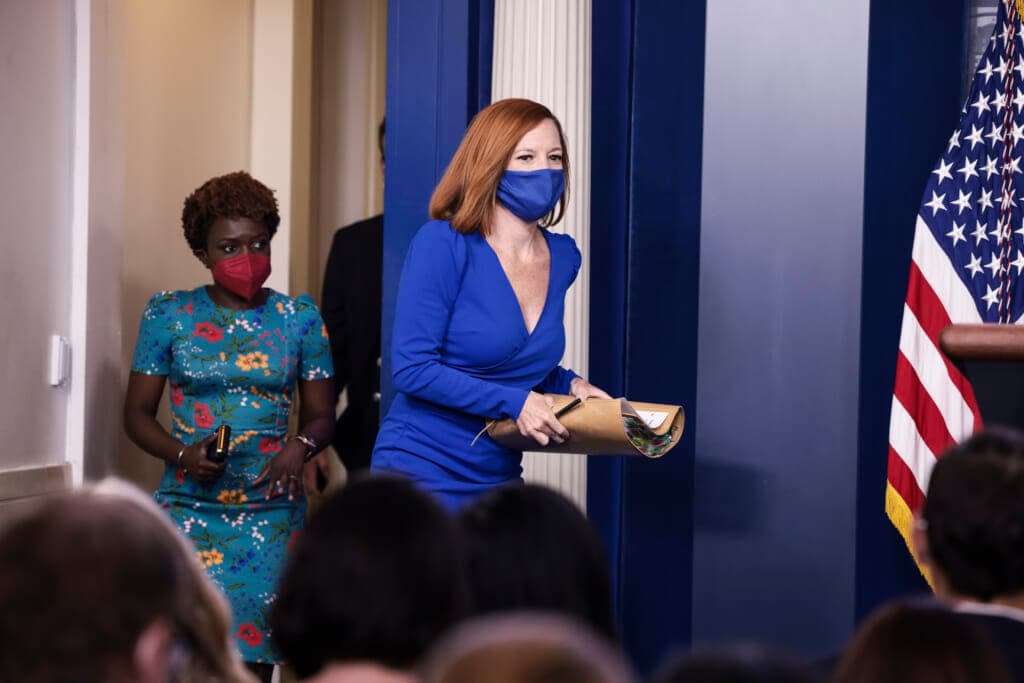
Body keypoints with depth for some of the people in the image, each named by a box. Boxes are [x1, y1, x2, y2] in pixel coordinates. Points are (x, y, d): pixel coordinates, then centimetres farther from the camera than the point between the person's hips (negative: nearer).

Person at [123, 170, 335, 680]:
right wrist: (181, 454, -14)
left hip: (271, 514, 1)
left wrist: (301, 447, -14)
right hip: (189, 509, -1)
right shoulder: (169, 315, 3)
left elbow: (321, 414, 9)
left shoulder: (299, 318, 6)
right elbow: (137, 412, 5)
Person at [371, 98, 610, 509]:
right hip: (422, 474, -6)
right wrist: (514, 402, -20)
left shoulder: (562, 258, 6)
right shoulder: (443, 245, -13)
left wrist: (567, 384, 3)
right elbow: (412, 368, -18)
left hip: (499, 477, 6)